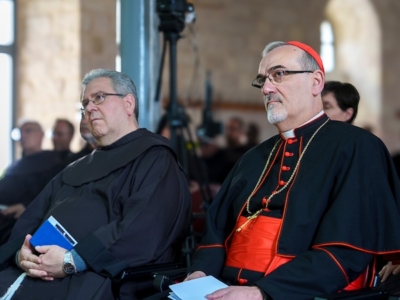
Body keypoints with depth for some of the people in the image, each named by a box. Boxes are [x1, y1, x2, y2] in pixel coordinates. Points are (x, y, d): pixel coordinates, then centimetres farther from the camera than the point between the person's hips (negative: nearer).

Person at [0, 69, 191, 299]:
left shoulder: (155, 159, 4)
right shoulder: (77, 169, 28)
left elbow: (142, 231, -12)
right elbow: (32, 218, 18)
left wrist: (72, 260, -17)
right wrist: (21, 253, -5)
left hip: (97, 279, -6)